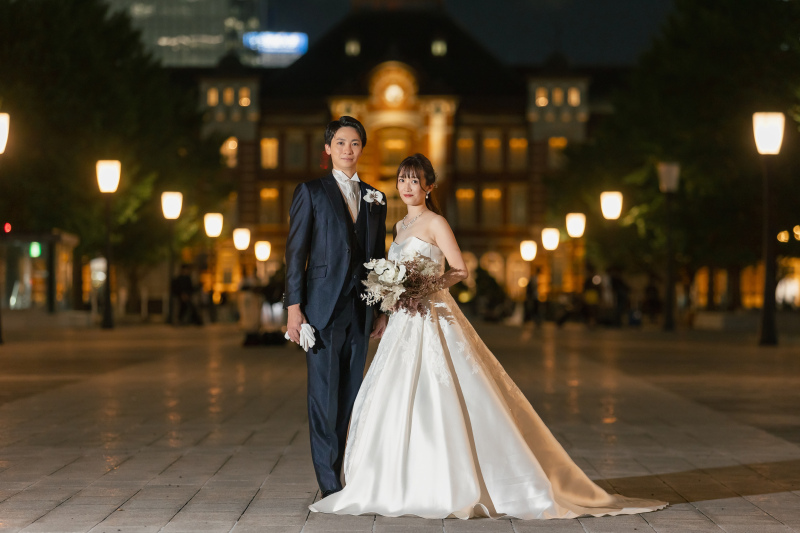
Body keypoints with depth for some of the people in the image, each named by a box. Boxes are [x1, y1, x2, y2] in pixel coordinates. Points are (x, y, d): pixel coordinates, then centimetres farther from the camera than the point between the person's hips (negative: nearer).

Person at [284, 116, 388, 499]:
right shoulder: (311, 192, 3)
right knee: (324, 396, -5)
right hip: (323, 308, -4)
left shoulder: (374, 199, 15)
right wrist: (293, 307, -10)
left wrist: (382, 310, 12)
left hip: (359, 311, 5)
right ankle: (329, 484, -3)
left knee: (348, 397, 7)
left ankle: (337, 475, 14)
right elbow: (295, 252, -2)